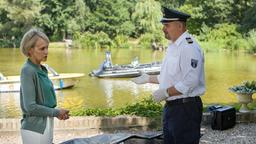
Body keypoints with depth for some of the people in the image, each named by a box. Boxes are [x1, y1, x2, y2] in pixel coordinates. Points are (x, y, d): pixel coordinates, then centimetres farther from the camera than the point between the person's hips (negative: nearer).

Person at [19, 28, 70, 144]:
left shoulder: (41, 69, 8)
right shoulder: (27, 71, -15)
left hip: (46, 125, 8)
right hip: (35, 129, -8)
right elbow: (30, 106, -19)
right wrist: (56, 112, -9)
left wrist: (57, 112, 2)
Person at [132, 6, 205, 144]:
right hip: (170, 106, 10)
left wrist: (165, 92, -21)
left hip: (185, 108, -10)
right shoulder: (172, 46, 14)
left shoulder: (189, 47, -18)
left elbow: (190, 82, -26)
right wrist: (148, 78, 22)